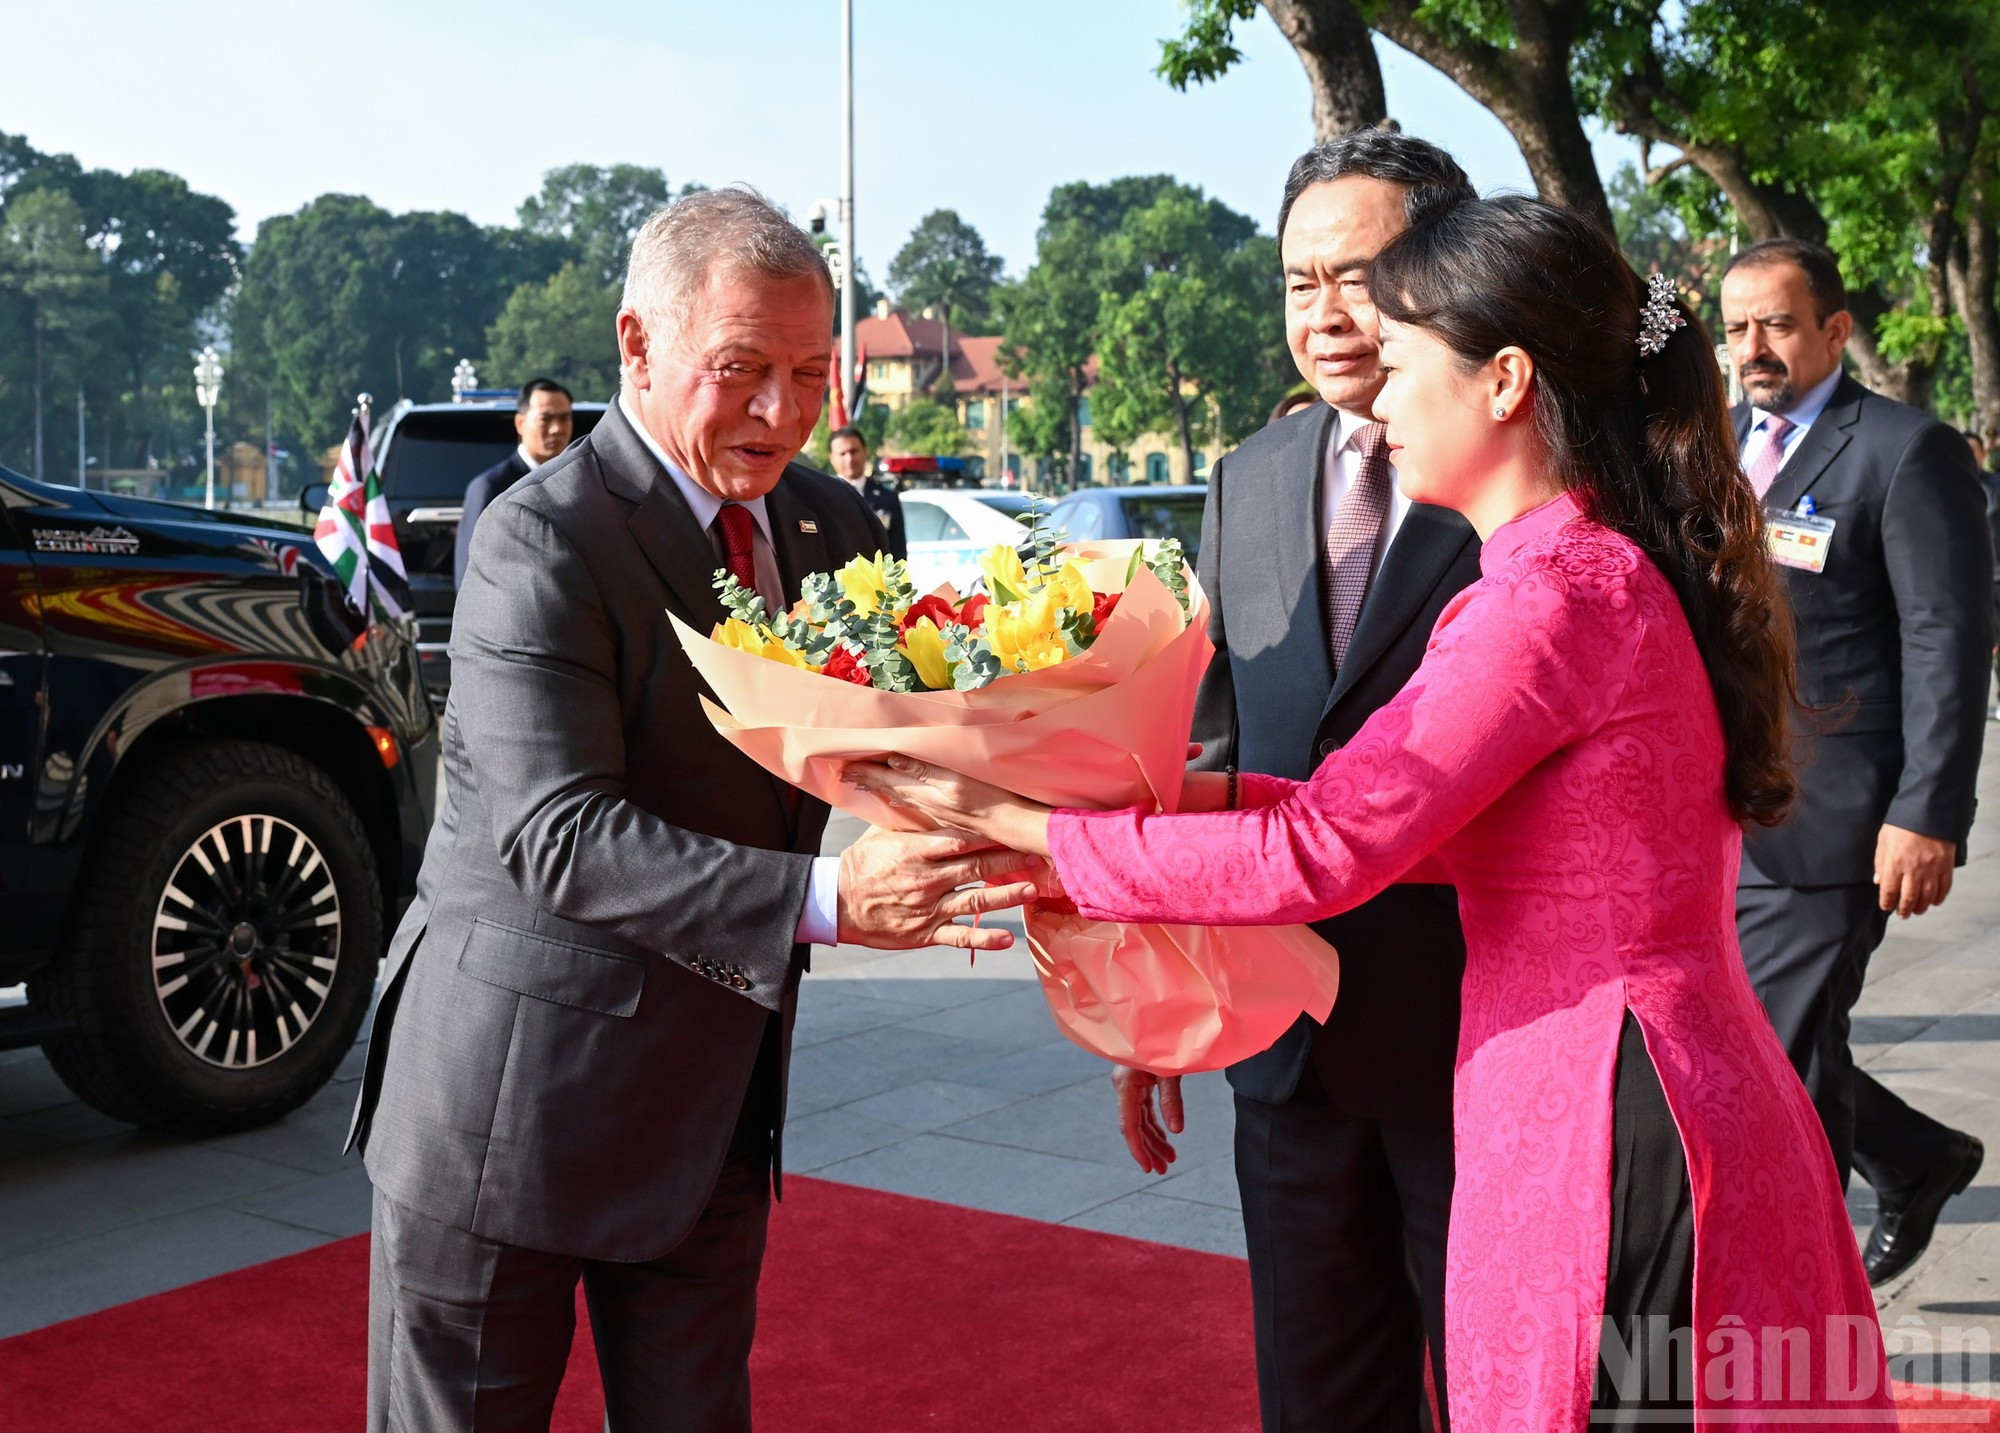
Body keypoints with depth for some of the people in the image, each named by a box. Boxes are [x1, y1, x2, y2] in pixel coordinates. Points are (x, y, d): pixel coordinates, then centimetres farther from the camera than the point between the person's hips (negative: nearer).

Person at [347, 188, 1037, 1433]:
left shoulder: (831, 524, 3)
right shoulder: (544, 541, -20)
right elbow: (556, 833, -28)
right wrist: (825, 900, -39)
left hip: (712, 1101, 6)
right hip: (511, 1102, -6)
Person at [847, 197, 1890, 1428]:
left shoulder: (1556, 598, -21)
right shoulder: (1629, 569, 9)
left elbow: (1312, 857, -21)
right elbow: (1471, 829, 10)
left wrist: (1018, 824, -14)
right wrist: (1207, 792, 4)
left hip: (1595, 1136, -9)